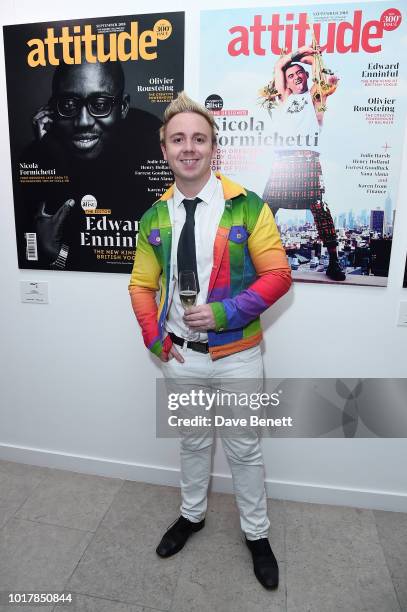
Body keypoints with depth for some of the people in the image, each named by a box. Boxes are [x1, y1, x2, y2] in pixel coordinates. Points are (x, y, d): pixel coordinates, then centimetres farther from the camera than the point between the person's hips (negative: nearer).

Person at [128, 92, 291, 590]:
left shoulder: (247, 207, -10)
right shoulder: (154, 218, 1)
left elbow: (278, 275, -11)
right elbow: (142, 284, 8)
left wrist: (223, 312, -22)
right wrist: (155, 338, -5)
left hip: (237, 355, -3)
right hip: (182, 356, 3)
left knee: (244, 449, 14)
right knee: (192, 442, 23)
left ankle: (256, 534, 40)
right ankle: (191, 515, 49)